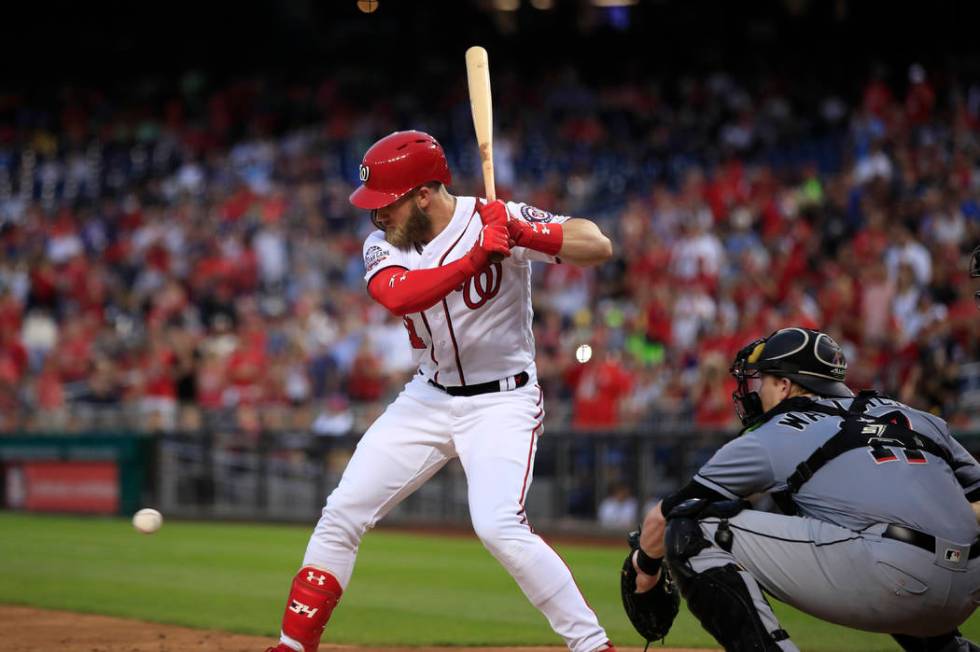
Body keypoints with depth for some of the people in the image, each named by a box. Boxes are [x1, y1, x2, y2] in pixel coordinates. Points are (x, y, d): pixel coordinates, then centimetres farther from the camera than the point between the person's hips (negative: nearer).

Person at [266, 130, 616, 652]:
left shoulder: (494, 220, -16)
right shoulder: (384, 246, -5)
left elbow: (598, 246, -22)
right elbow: (398, 295, -28)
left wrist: (526, 234, -38)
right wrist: (475, 257, -37)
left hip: (501, 400, -5)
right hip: (428, 397, 5)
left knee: (498, 527, -24)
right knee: (343, 512, 3)